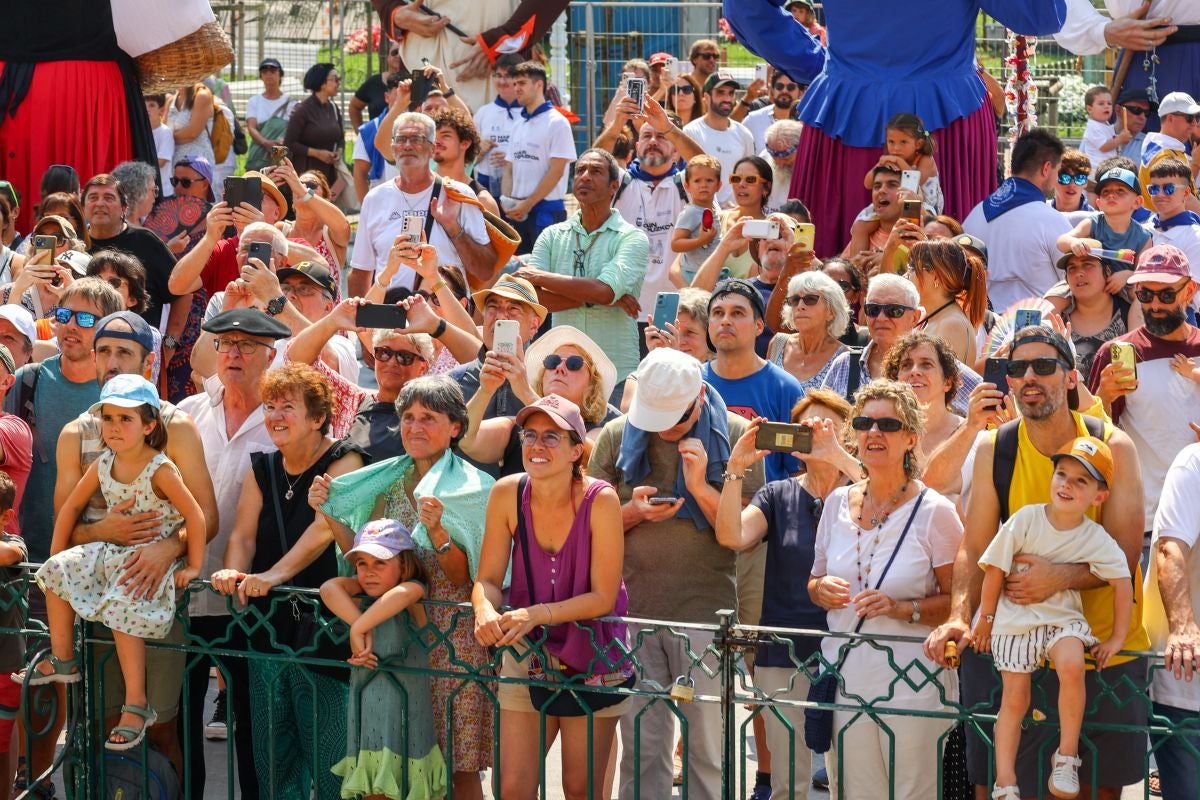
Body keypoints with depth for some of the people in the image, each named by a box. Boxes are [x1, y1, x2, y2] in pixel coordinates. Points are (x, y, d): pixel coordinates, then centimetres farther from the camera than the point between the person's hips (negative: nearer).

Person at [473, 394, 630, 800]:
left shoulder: (600, 500, -19)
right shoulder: (508, 494, -10)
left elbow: (603, 597, -17)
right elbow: (488, 579, -4)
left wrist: (536, 614, -30)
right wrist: (485, 610, -27)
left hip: (591, 660, -2)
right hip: (527, 656, 3)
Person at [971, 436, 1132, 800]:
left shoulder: (1097, 540, -8)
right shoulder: (1026, 519, -10)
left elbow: (1122, 583, -3)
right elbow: (995, 569, -3)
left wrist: (1117, 638, -4)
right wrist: (985, 619, 0)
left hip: (1063, 618, 0)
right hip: (1015, 619, 0)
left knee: (1072, 666, -30)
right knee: (1015, 699, -2)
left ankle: (1067, 756, -14)